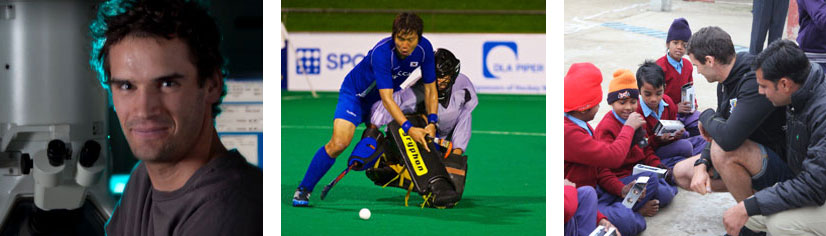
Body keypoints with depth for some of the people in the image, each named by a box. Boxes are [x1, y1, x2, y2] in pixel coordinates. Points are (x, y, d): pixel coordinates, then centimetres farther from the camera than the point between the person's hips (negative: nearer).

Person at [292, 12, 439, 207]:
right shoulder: (381, 52, -36)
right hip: (355, 94, -6)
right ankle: (303, 189, -5)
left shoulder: (424, 48, -20)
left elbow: (430, 87, -10)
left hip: (392, 95, 6)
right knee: (339, 143, -22)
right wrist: (409, 128, -46)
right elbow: (386, 98, -38)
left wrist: (432, 122, -22)